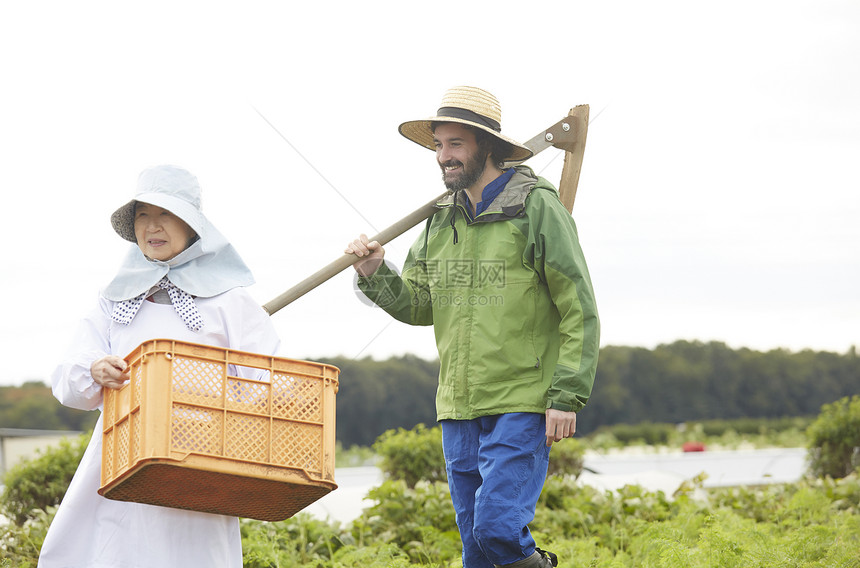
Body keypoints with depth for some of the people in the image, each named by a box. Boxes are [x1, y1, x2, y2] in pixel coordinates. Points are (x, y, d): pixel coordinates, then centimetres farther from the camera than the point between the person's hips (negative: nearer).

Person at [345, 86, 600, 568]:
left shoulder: (538, 207, -6)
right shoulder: (442, 217, 13)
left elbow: (580, 311, -8)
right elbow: (419, 306, 17)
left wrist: (567, 397, -14)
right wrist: (376, 274, -2)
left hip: (521, 405, -6)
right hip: (459, 407, 6)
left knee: (498, 527, -18)